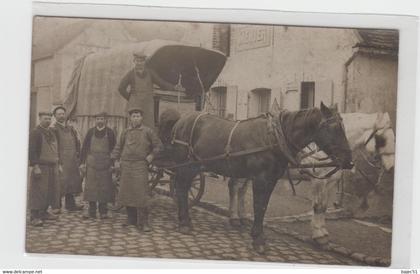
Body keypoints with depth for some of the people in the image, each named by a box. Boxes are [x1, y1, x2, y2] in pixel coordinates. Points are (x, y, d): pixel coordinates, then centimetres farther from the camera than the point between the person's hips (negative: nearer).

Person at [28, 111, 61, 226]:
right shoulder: (35, 133, -9)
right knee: (38, 192, -9)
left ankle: (44, 212, 23)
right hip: (41, 167, -8)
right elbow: (31, 151, -15)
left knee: (51, 191, 11)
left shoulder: (51, 133, 16)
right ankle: (34, 217, -7)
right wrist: (35, 166, -21)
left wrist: (58, 164, 20)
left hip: (52, 167, 8)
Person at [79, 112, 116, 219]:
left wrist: (113, 164, -2)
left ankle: (103, 211, 12)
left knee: (104, 187, 2)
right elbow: (84, 148, 7)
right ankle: (92, 211, 8)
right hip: (91, 164, 1)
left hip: (105, 165, -1)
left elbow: (114, 149, 4)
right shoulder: (90, 132, 6)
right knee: (91, 186, 1)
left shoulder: (110, 132, 3)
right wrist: (82, 162, 2)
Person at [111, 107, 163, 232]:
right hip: (126, 166, 4)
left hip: (140, 165, -4)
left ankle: (143, 222, -5)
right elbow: (118, 147, 17)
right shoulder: (126, 132, 10)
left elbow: (158, 145, 6)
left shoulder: (148, 131, 2)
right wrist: (114, 159, 8)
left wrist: (151, 155, -5)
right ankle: (131, 219, 20)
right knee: (127, 193, 7)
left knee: (141, 194, -9)